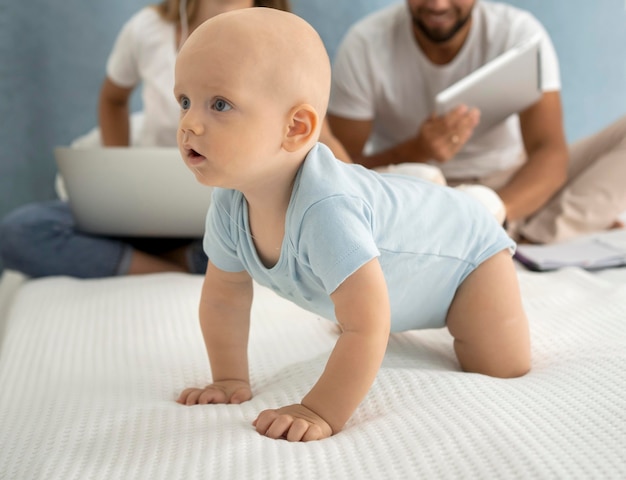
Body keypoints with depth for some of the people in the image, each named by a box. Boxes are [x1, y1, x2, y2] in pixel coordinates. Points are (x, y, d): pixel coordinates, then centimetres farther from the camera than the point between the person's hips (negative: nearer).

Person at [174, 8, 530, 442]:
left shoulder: (324, 209, -49)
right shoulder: (229, 204, -24)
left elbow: (367, 330, -46)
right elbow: (223, 296, -7)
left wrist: (321, 413, -46)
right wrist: (230, 381, -11)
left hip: (464, 243, -6)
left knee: (503, 370, -11)